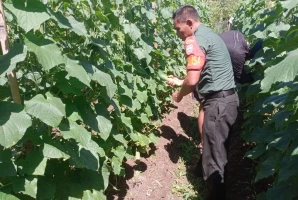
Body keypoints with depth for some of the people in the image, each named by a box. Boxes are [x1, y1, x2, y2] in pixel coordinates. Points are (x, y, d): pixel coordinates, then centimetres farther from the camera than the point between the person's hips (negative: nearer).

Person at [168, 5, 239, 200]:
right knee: (219, 151, 22)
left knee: (213, 155, 1)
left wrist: (180, 94, 0)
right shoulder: (209, 34, 20)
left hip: (218, 102, -10)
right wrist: (180, 82, 30)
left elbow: (193, 80, -20)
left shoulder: (195, 39, -12)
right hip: (228, 98, 10)